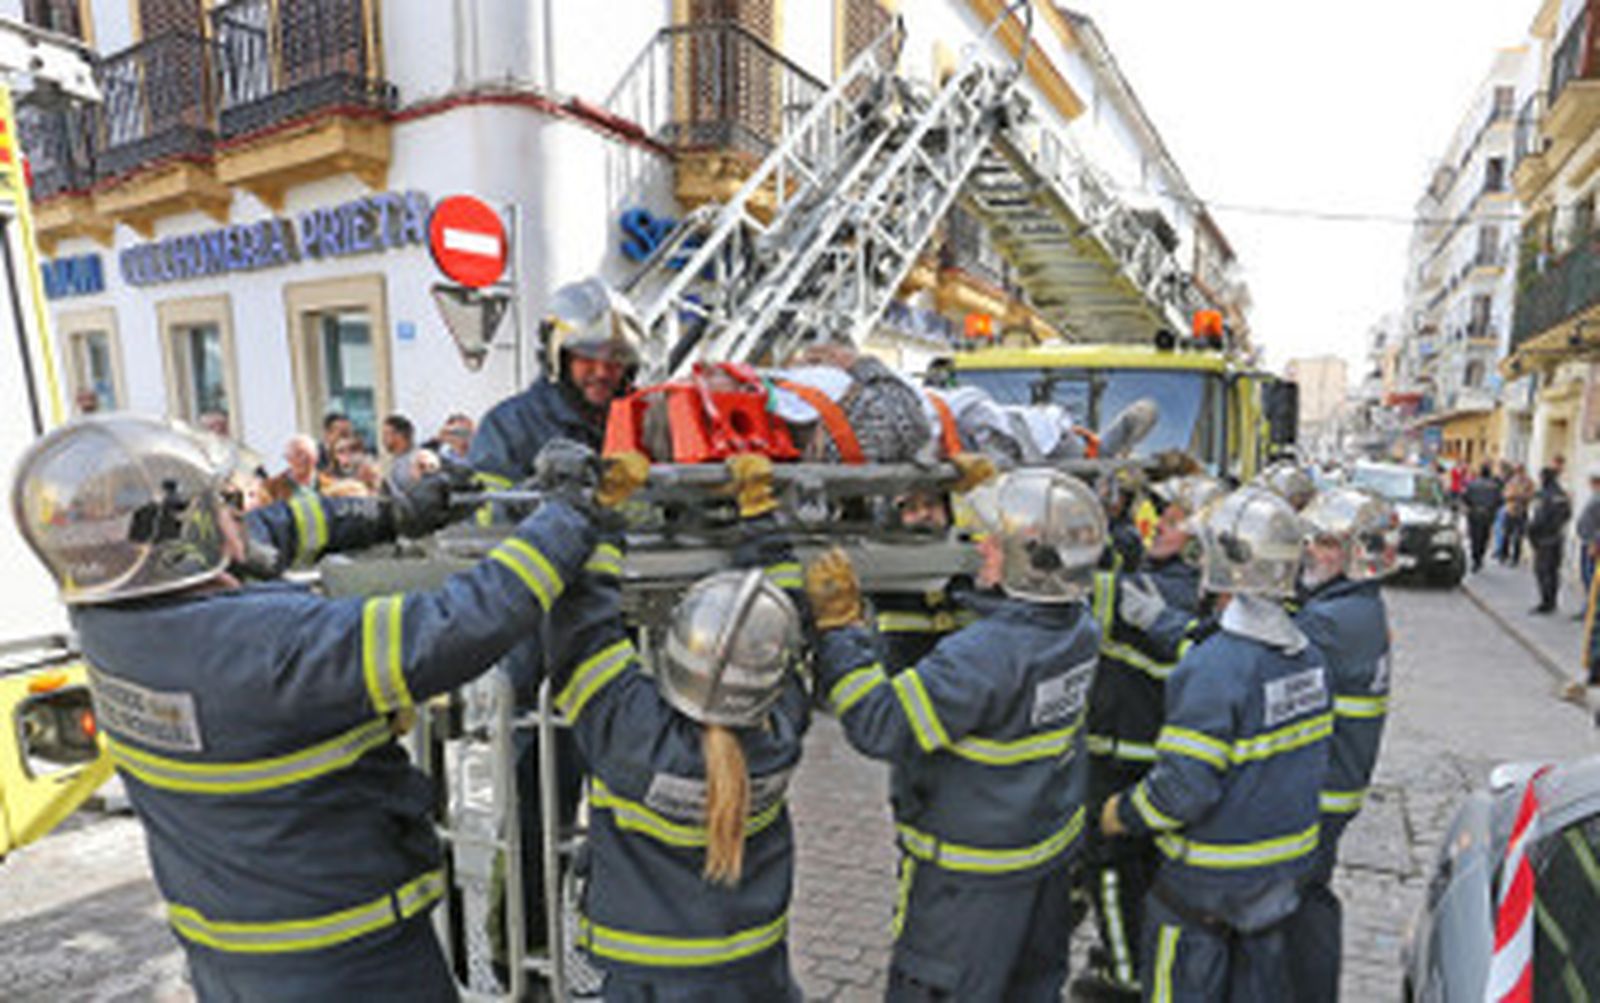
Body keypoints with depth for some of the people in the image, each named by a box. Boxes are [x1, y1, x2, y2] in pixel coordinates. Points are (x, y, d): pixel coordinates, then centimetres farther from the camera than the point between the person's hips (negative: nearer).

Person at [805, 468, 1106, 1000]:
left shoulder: (984, 657, -35)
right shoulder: (1081, 627, -9)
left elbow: (879, 726, -32)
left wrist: (838, 623, -29)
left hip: (974, 876, -8)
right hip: (1053, 850, 8)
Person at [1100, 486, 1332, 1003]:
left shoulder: (1213, 666, -28)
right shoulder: (1309, 656, -1)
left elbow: (1184, 784, -27)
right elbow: (1310, 757, 10)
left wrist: (1124, 814, -12)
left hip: (1213, 873, -7)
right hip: (1286, 862, 8)